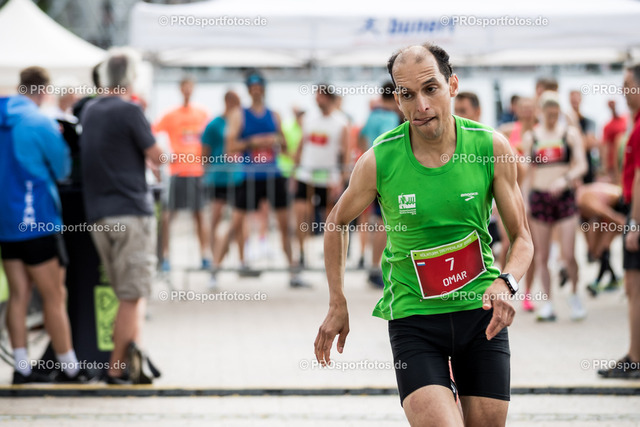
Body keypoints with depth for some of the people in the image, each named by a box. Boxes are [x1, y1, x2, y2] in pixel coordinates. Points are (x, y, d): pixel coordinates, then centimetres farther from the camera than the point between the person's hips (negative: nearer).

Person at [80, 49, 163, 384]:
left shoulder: (89, 111, 12)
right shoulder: (129, 112, -9)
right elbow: (157, 158, -5)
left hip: (98, 215, 7)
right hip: (132, 212, -7)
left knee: (129, 293, 13)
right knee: (132, 296, -4)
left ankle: (132, 348, 5)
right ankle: (117, 367, -13)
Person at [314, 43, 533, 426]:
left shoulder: (492, 148, -7)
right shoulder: (379, 161, -10)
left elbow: (522, 237, 1)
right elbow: (338, 222, 10)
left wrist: (507, 283, -19)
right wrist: (337, 304, 9)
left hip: (481, 310, 2)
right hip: (413, 318, -2)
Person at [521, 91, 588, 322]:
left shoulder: (570, 133, 5)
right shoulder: (530, 138, 8)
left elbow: (582, 165, -3)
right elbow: (529, 171, 14)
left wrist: (565, 179, -21)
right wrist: (527, 199, 11)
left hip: (565, 197, -2)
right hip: (539, 197, 2)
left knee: (568, 255, -9)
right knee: (541, 255, 1)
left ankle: (575, 295, 15)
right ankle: (547, 303, 9)